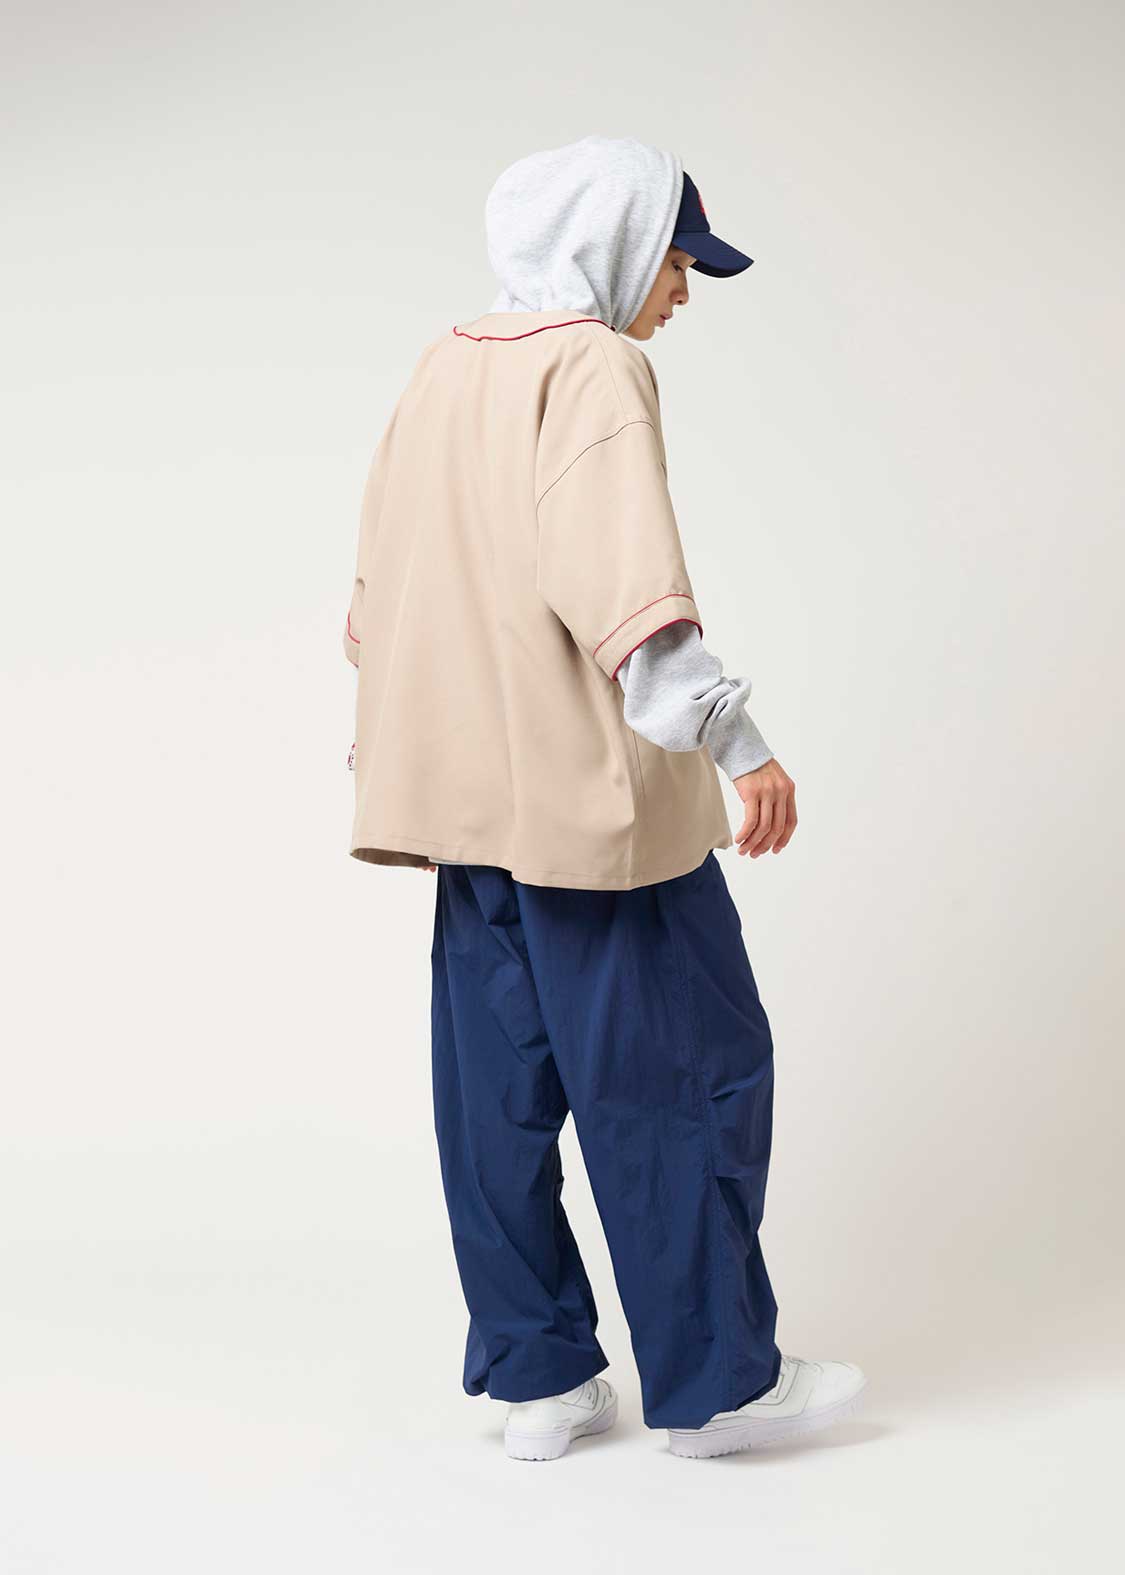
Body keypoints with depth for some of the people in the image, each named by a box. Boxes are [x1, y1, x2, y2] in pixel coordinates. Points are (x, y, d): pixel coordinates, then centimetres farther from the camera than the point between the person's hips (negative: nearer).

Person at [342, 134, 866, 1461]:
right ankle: (713, 1383, 11)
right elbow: (618, 578, -26)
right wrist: (734, 739, -30)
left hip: (467, 793, 9)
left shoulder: (444, 369, 15)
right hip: (591, 793, -9)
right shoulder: (594, 369, -11)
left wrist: (391, 740, 29)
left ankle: (536, 1378, 20)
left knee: (499, 1086, 11)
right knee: (688, 1073, 2)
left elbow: (381, 580, 21)